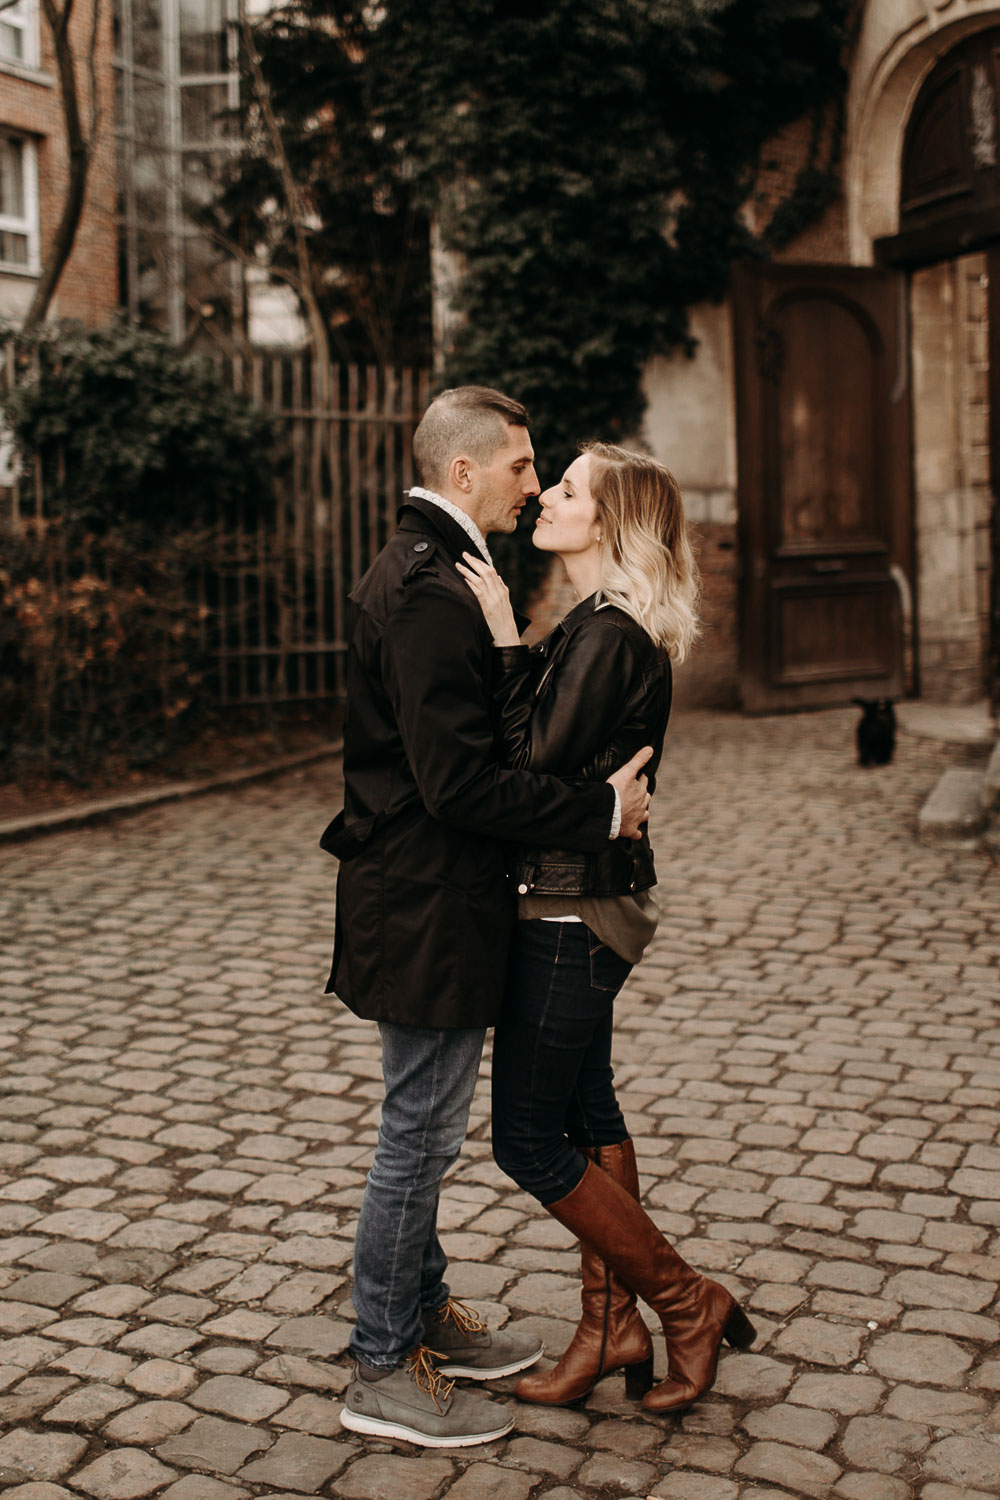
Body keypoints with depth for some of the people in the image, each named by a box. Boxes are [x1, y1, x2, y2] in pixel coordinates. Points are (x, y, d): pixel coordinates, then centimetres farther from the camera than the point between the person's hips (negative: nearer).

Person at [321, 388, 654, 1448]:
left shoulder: (417, 574, 13)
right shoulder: (430, 594, -21)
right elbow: (460, 782, -26)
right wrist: (602, 810, -19)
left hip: (424, 899, 11)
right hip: (430, 912, -11)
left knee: (421, 1130, 21)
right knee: (420, 1135, 1)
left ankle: (425, 1318, 37)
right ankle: (382, 1375, 16)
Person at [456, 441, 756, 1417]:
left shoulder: (607, 634, -20)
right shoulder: (599, 627, 11)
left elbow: (532, 760, -24)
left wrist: (503, 639, -21)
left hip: (570, 917, -10)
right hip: (584, 907, 10)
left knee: (529, 1139, 1)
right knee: (584, 1115, 17)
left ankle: (687, 1305, 14)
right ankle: (610, 1328, 29)